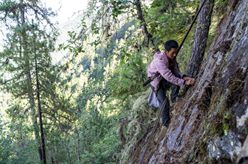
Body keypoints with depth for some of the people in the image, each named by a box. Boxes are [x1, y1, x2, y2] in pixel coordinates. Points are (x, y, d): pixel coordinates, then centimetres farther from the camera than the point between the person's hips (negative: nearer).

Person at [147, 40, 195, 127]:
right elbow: (169, 77, -43)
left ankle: (174, 99, -10)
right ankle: (165, 123, 3)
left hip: (165, 79, 6)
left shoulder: (172, 57, -14)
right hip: (156, 81, -6)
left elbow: (176, 71, -10)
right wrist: (184, 82, -45)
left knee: (177, 77, -25)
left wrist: (183, 77, -30)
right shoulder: (159, 60, -36)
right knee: (163, 101, -17)